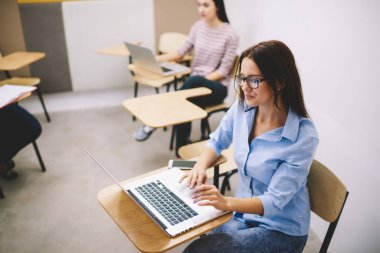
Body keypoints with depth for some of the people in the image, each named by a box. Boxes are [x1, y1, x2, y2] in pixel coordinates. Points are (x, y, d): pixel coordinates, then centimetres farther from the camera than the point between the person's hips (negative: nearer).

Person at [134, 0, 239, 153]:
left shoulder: (230, 34, -9)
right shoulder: (198, 27, 7)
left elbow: (224, 70, -11)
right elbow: (181, 52, 9)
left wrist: (202, 79, -24)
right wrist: (156, 59, -5)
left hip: (217, 87, -4)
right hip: (195, 84, 4)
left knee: (194, 81, -38)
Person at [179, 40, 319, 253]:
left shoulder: (303, 136, -24)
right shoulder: (242, 108, -9)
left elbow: (275, 200, -23)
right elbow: (216, 142, 9)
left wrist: (226, 202, -38)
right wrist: (200, 167, -12)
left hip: (282, 229, -5)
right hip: (243, 215, 5)